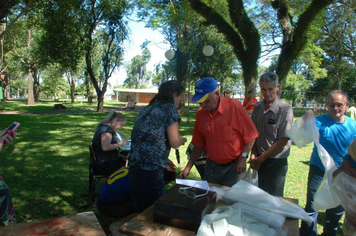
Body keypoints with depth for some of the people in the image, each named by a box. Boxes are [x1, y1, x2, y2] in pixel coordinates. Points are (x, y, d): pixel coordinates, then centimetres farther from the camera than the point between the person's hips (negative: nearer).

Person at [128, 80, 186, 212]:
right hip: (150, 172, -8)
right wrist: (182, 140, 11)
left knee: (142, 211, 19)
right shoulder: (169, 108, -6)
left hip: (134, 168, 8)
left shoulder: (147, 109, 16)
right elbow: (174, 143, -11)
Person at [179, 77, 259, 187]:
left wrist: (243, 158, -14)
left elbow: (250, 135, -9)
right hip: (211, 166, 4)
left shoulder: (234, 106, -15)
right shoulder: (200, 114, -2)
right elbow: (199, 145, 6)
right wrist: (188, 167, 3)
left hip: (234, 166, -4)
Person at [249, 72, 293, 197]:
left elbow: (283, 141, -16)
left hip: (277, 163, -5)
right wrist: (253, 154, -6)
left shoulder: (285, 109, -15)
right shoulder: (257, 108, 2)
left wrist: (261, 159, -12)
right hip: (259, 161, 5)